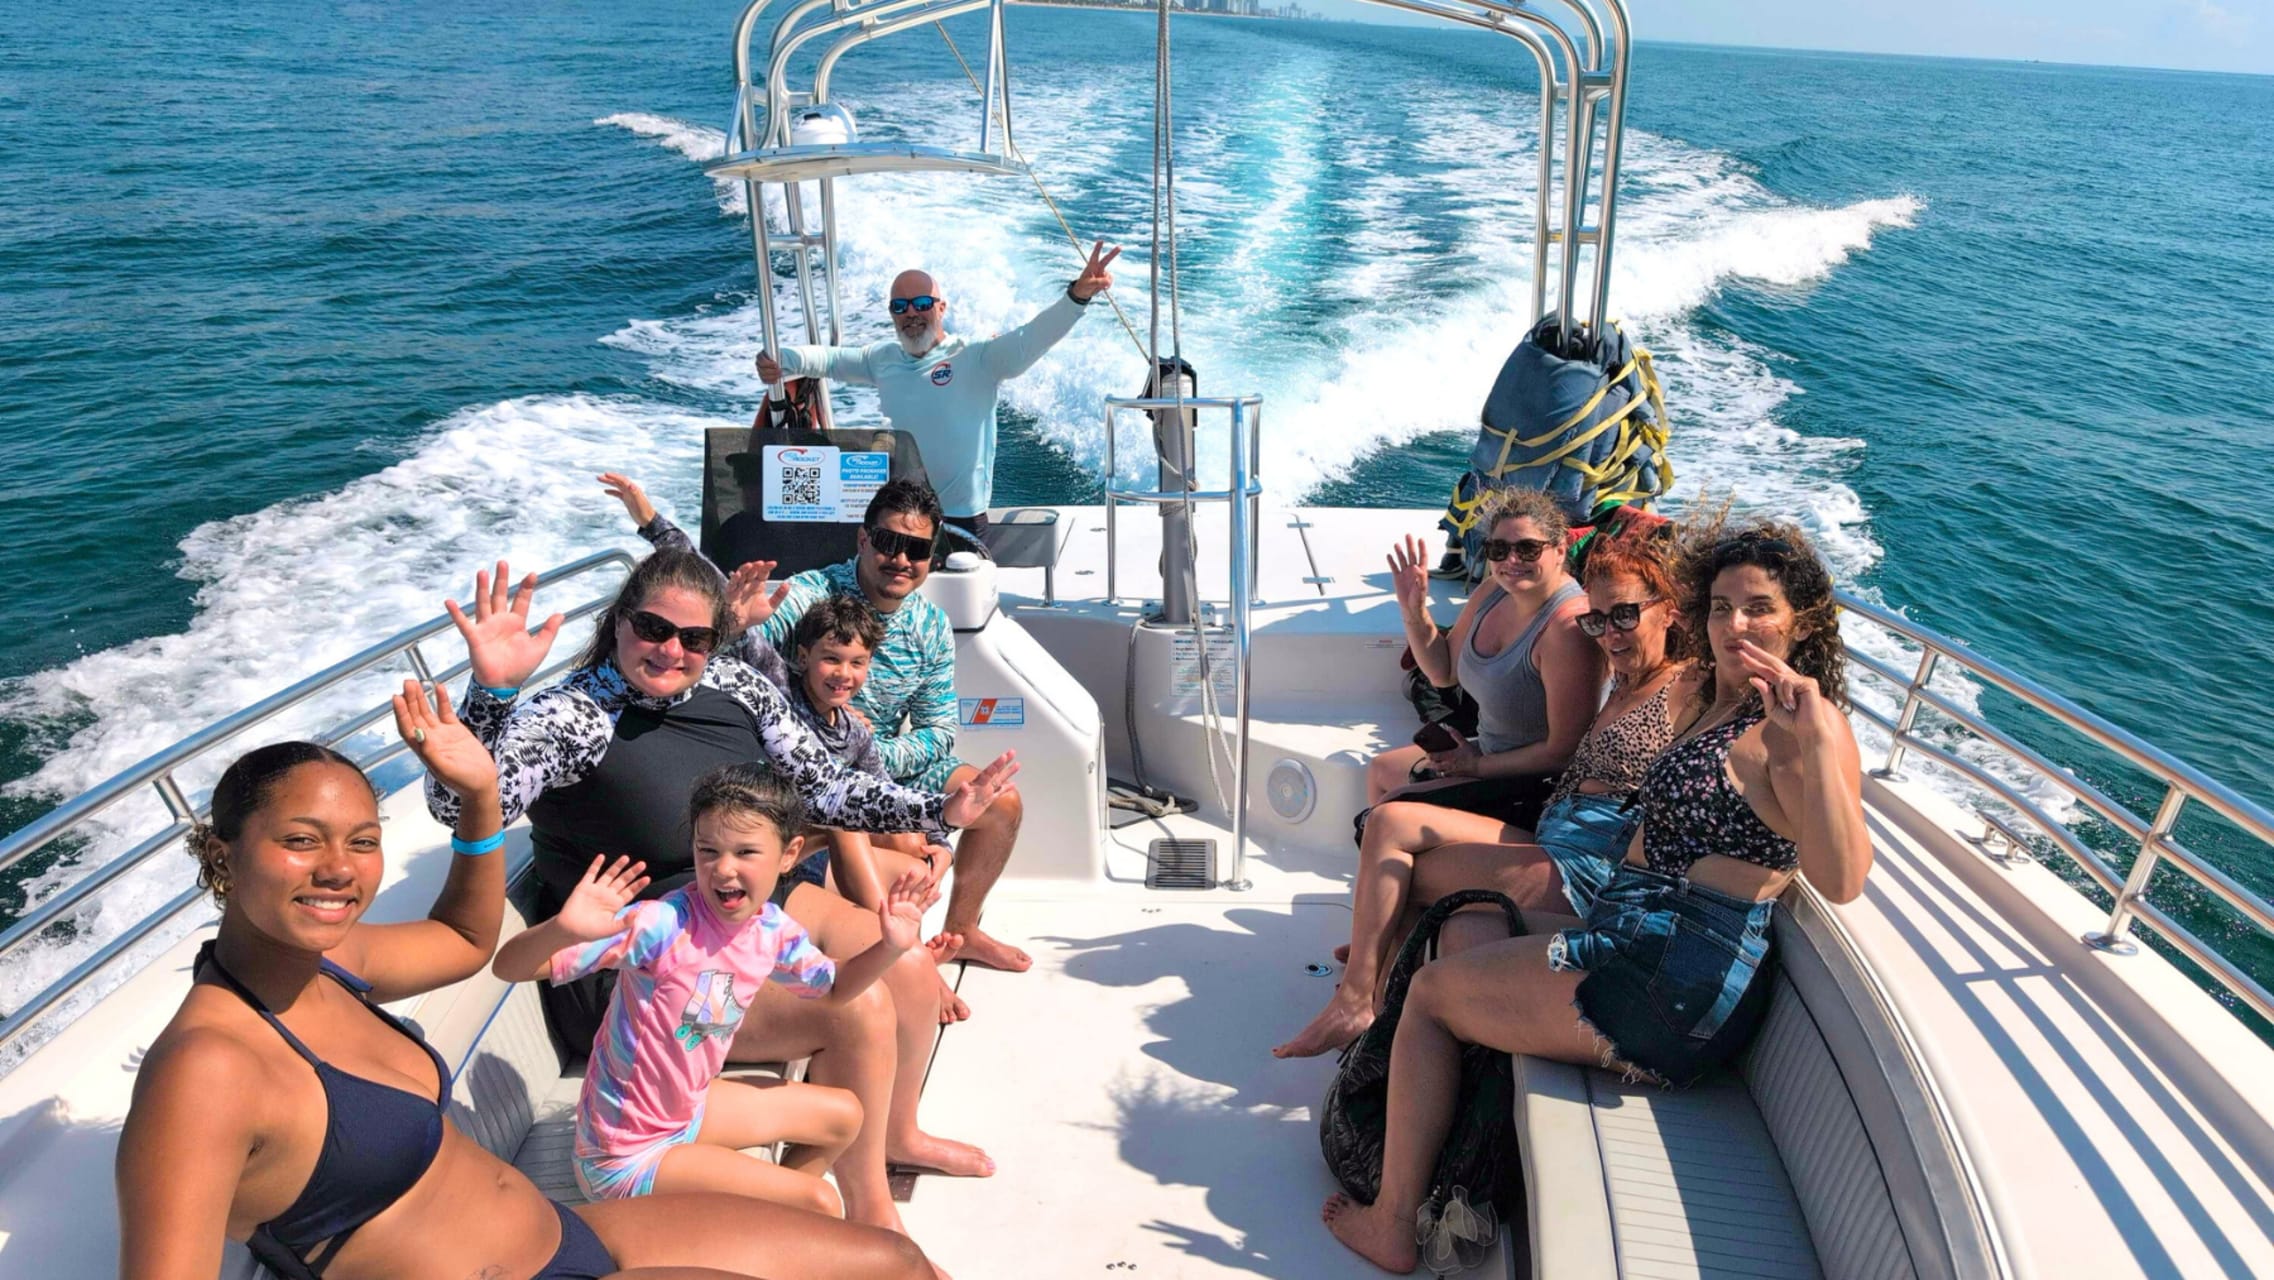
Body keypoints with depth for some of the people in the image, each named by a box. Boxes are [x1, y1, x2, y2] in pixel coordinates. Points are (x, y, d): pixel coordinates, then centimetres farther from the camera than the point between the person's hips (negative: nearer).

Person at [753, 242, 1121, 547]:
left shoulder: (976, 360, -9)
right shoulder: (884, 359, 9)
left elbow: (1028, 340, -22)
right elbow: (829, 359, 14)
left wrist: (1077, 296, -37)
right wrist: (780, 362, -6)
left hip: (961, 519, -5)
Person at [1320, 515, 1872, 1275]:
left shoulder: (1802, 722, -15)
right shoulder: (1719, 706, 15)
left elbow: (1840, 882, -28)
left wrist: (1819, 742, -37)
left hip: (1679, 981, -11)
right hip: (1639, 949, 11)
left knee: (1431, 991, 0)